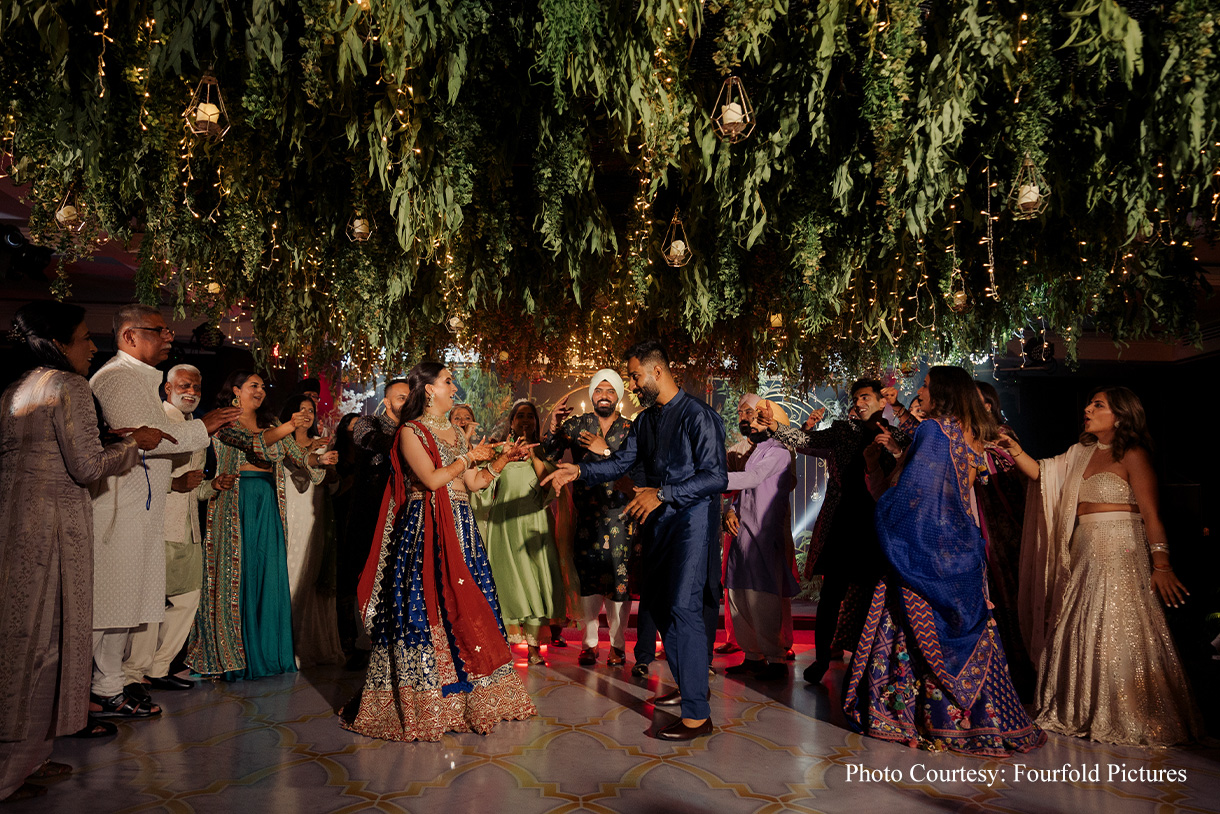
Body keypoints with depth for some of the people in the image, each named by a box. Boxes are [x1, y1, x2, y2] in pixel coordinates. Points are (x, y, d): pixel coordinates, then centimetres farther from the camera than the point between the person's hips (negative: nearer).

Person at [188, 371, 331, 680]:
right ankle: (231, 654, 10)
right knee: (236, 574, -1)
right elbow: (252, 444, -20)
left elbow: (297, 454, 6)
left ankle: (268, 652, 14)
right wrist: (288, 428, -34)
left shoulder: (271, 425, 17)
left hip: (268, 507, 5)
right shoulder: (224, 423, -1)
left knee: (269, 576, 5)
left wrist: (319, 459, -15)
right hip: (234, 506, -5)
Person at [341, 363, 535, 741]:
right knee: (426, 607, -6)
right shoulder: (411, 432, -4)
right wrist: (468, 457, -6)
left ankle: (468, 698, 17)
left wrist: (502, 459, 8)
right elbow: (431, 478, -16)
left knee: (464, 607, 7)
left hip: (461, 528, 7)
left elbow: (473, 483, 14)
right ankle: (423, 705, 5)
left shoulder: (456, 434, 17)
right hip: (425, 530, -7)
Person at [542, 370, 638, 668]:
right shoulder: (576, 425, 6)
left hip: (620, 515, -1)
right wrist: (553, 429, -13)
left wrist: (606, 452, -15)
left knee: (619, 579, 1)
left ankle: (617, 643, 16)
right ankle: (589, 641, 19)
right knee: (588, 579, 5)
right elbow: (548, 457, 2)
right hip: (586, 516, 1)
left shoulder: (630, 429, 4)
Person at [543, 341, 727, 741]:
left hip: (692, 522, -8)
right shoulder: (645, 420, 13)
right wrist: (579, 471, -2)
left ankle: (697, 715, -4)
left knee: (684, 610, -11)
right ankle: (689, 686, 31)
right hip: (658, 523, 9)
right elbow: (619, 463, 14)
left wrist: (662, 493, -23)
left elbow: (716, 477, -18)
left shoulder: (698, 415, -13)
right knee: (660, 606, 13)